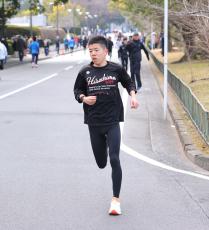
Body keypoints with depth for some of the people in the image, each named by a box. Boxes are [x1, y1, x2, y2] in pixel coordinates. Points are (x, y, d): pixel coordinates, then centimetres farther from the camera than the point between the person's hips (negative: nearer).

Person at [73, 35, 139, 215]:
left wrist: (133, 95, -3)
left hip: (112, 121, -2)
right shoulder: (85, 72, 0)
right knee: (101, 163, 11)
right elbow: (77, 90, 11)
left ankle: (116, 199, -3)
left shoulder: (116, 69, -2)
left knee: (114, 160, -12)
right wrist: (84, 98, -9)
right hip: (94, 122, 2)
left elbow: (128, 83, 14)